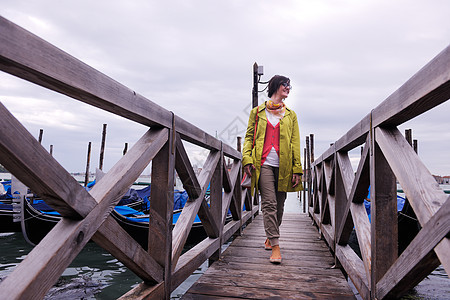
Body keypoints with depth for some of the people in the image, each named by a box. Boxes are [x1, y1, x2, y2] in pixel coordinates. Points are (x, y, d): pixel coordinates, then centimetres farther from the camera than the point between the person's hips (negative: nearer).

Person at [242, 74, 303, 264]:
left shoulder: (291, 115, 16)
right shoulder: (257, 112, 12)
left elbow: (295, 143, 10)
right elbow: (249, 137, 8)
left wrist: (297, 169, 1)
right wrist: (247, 159, -8)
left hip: (283, 166, 3)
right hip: (264, 163, -2)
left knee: (279, 205, 8)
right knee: (269, 204, -11)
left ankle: (271, 237, 29)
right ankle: (275, 245, -8)